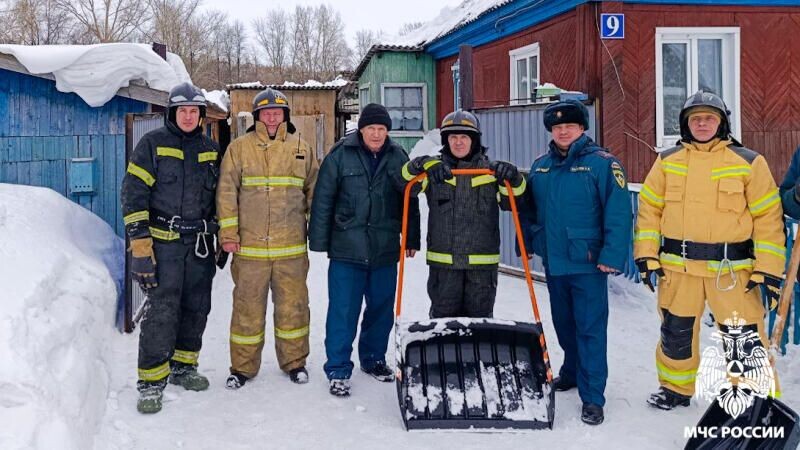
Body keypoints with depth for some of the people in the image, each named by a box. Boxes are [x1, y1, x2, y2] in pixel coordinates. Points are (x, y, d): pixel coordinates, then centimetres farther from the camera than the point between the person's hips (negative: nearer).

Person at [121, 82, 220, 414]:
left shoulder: (210, 149, 12)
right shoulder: (153, 143, -2)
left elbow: (219, 194, 20)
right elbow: (133, 191, -7)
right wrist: (139, 238, -14)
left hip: (200, 241, 5)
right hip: (163, 240, -5)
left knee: (196, 307, 10)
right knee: (161, 310, -9)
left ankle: (183, 367, 26)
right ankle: (151, 381, 1)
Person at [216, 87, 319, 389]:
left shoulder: (301, 149, 9)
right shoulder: (239, 148, 2)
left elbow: (314, 191, 15)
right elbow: (226, 192, 0)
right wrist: (228, 233, -5)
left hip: (292, 247, 2)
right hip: (249, 246, -1)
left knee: (293, 305, 10)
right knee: (247, 307, 7)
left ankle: (294, 361, 26)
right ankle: (243, 366, 21)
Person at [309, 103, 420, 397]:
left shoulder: (398, 157, 6)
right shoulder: (340, 155, -4)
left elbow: (410, 201, 12)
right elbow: (323, 200, -3)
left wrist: (412, 239, 12)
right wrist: (319, 241, -5)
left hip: (385, 250, 4)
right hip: (347, 248, -3)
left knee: (382, 309, 14)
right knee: (343, 311, -2)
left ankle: (374, 360, 32)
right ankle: (338, 370, 9)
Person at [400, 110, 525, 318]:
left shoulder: (492, 170, 6)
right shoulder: (434, 170, 4)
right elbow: (407, 178, -10)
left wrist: (513, 178, -17)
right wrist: (424, 164, -29)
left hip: (483, 262, 1)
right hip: (443, 261, 0)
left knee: (480, 317, 9)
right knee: (443, 317, 6)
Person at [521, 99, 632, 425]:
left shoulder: (602, 163, -9)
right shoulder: (540, 166, 9)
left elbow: (618, 213, -15)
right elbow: (529, 209, 17)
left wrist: (612, 255, -20)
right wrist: (526, 244, 14)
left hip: (587, 262, -6)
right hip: (553, 261, 6)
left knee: (590, 329, -3)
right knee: (564, 323, 20)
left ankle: (592, 397, 4)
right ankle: (572, 371, 40)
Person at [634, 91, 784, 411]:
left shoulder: (748, 163, 0)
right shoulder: (667, 161, 6)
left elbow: (768, 216, 0)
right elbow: (649, 208, 8)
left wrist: (768, 269, -5)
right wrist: (647, 254, 0)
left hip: (732, 267, -2)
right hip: (678, 265, 3)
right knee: (676, 330, 15)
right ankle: (676, 388, 34)